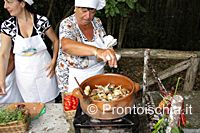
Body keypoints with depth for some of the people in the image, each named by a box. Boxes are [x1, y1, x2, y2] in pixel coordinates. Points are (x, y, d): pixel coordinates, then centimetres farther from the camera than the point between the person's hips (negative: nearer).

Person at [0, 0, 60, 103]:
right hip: (24, 73, 1)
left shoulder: (42, 21, -13)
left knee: (49, 102, 13)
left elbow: (55, 40, 1)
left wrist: (54, 61, -7)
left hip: (44, 68, -1)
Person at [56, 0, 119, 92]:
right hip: (74, 79, -5)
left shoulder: (97, 22, -5)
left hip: (98, 74, 5)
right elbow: (66, 45, -43)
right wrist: (96, 51, -58)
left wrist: (108, 52, -14)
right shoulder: (67, 24, -22)